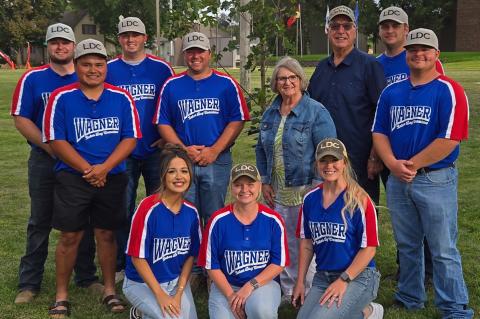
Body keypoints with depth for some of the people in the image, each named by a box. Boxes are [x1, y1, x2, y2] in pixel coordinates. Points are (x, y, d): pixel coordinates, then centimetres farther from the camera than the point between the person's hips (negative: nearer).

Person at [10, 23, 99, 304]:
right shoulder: (33, 78, 1)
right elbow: (21, 119, -4)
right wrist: (51, 147, -13)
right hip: (45, 161, -1)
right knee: (40, 223, 6)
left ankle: (87, 277, 22)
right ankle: (29, 283, 16)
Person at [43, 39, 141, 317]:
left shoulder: (122, 98, 3)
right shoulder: (61, 98, -3)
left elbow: (131, 138, -1)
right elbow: (56, 141, -6)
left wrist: (104, 168, -14)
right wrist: (88, 170, -13)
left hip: (112, 178, 2)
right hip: (72, 178, -1)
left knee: (107, 234, 10)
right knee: (70, 236, 2)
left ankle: (110, 290, 23)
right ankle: (62, 295, 15)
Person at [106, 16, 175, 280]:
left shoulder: (161, 68, 2)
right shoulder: (109, 70, 3)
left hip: (156, 150, 0)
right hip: (122, 152, 0)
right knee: (123, 209, 5)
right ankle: (121, 265, 17)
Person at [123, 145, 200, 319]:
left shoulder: (191, 212, -4)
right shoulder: (148, 208, -21)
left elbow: (190, 255, 3)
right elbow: (137, 257, -18)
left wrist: (179, 293, -7)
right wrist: (160, 295, -18)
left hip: (177, 280, 5)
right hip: (142, 283, -5)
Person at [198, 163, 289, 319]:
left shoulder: (273, 220, -4)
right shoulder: (218, 220, -5)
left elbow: (279, 262, -2)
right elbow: (211, 265, -1)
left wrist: (250, 286, -13)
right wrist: (230, 295, -12)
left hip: (263, 283, -1)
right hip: (226, 285, 1)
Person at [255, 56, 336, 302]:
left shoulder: (316, 112, -9)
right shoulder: (270, 114, 10)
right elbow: (261, 150, 18)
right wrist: (264, 181, 9)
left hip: (307, 192, -6)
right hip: (278, 194, 6)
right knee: (285, 245, 14)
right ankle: (288, 293, 28)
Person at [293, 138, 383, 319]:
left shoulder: (359, 200, -11)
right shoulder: (310, 199, 5)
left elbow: (369, 248, -10)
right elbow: (306, 242, 12)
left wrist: (343, 280, -16)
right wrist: (300, 282, 8)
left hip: (358, 276, -6)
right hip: (322, 277, 6)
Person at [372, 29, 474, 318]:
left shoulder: (449, 91, -7)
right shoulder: (391, 92, 10)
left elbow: (450, 139, -15)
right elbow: (379, 132, 8)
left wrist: (413, 164, -13)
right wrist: (393, 163, -10)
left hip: (435, 180, -5)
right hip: (397, 181, 6)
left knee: (443, 250, 0)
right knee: (407, 246, 18)